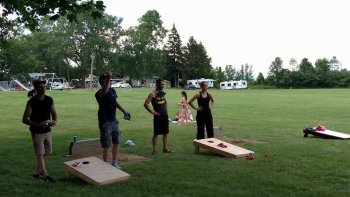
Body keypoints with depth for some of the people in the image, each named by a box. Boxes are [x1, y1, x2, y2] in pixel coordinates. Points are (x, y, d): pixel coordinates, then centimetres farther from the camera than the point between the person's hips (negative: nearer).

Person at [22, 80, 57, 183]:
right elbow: (25, 119, -16)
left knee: (44, 153, 13)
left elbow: (54, 114, 11)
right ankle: (45, 175, -4)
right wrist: (38, 124, -30)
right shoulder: (31, 102, -14)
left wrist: (55, 121, -12)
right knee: (40, 154, -6)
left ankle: (37, 172, 29)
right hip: (37, 132, -5)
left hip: (47, 131, 6)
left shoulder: (49, 100, 0)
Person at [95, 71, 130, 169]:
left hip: (114, 120, 8)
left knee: (116, 142, 16)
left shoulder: (112, 90, 4)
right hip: (105, 122, -8)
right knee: (106, 146, -1)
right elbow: (104, 92, -46)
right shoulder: (99, 94, -20)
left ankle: (115, 162, 30)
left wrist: (124, 111, 26)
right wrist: (108, 78, -59)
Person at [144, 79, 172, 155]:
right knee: (156, 133, -1)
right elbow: (145, 104, -18)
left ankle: (165, 148, 18)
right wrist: (152, 112, -17)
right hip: (158, 116, -7)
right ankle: (154, 149, 6)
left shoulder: (162, 93, 11)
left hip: (165, 115, 7)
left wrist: (166, 109, 14)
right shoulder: (153, 94, -12)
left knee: (165, 133, 10)